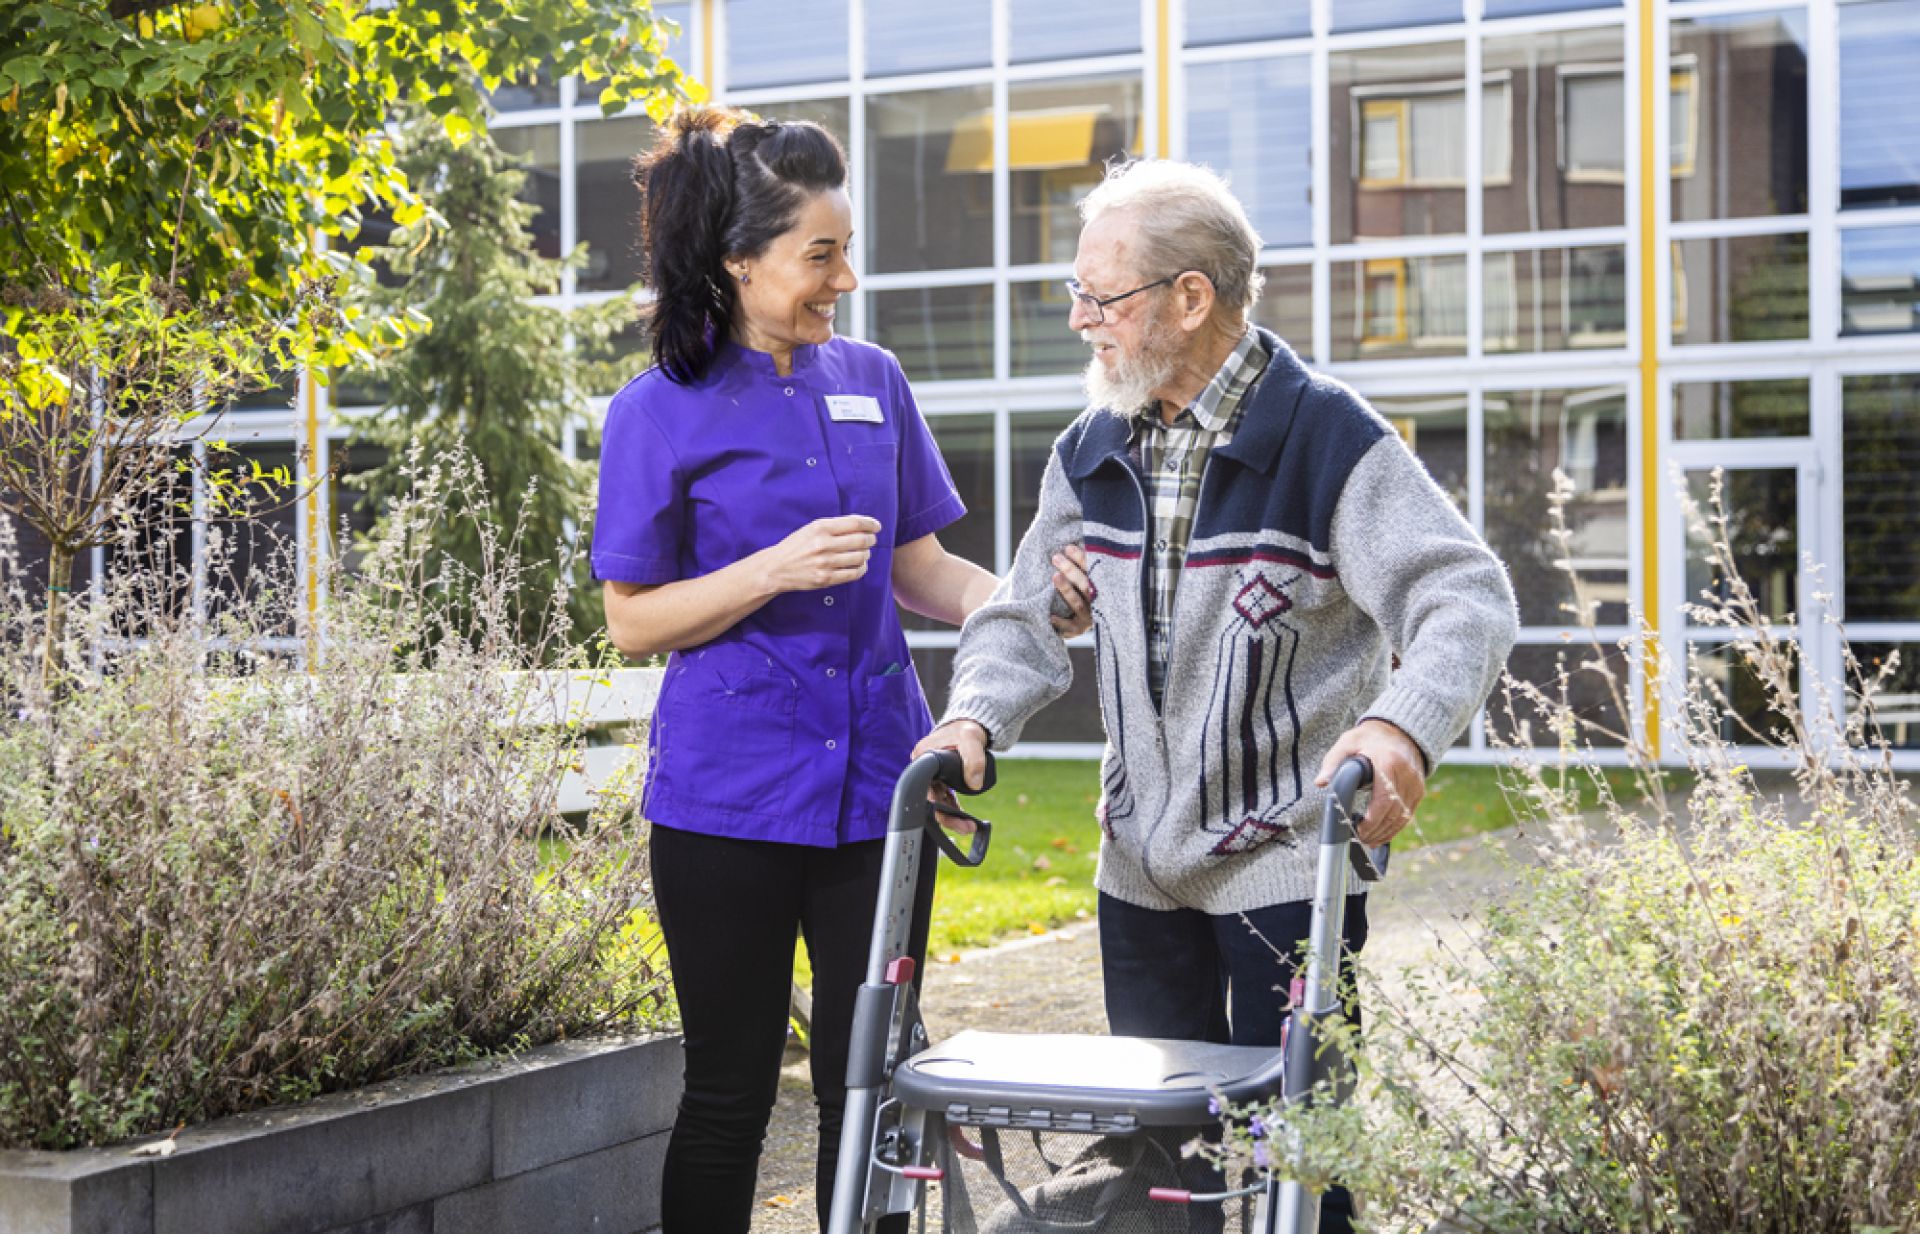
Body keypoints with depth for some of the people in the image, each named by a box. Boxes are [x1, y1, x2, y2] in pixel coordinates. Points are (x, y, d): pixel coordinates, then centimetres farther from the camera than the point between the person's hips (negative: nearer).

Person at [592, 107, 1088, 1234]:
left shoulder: (872, 381, 8)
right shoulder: (664, 410, -3)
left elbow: (917, 569, 12)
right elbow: (633, 622, -4)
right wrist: (777, 569, -18)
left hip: (876, 782, 4)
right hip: (730, 796, -3)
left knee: (870, 1083, 7)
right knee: (731, 1090, 6)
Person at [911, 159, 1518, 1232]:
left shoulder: (1330, 441, -12)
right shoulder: (1091, 456, 7)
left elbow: (1469, 600, -18)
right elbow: (1026, 616, 13)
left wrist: (1403, 724, -37)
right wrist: (975, 716, -8)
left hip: (1288, 867, -6)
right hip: (1140, 867, 6)